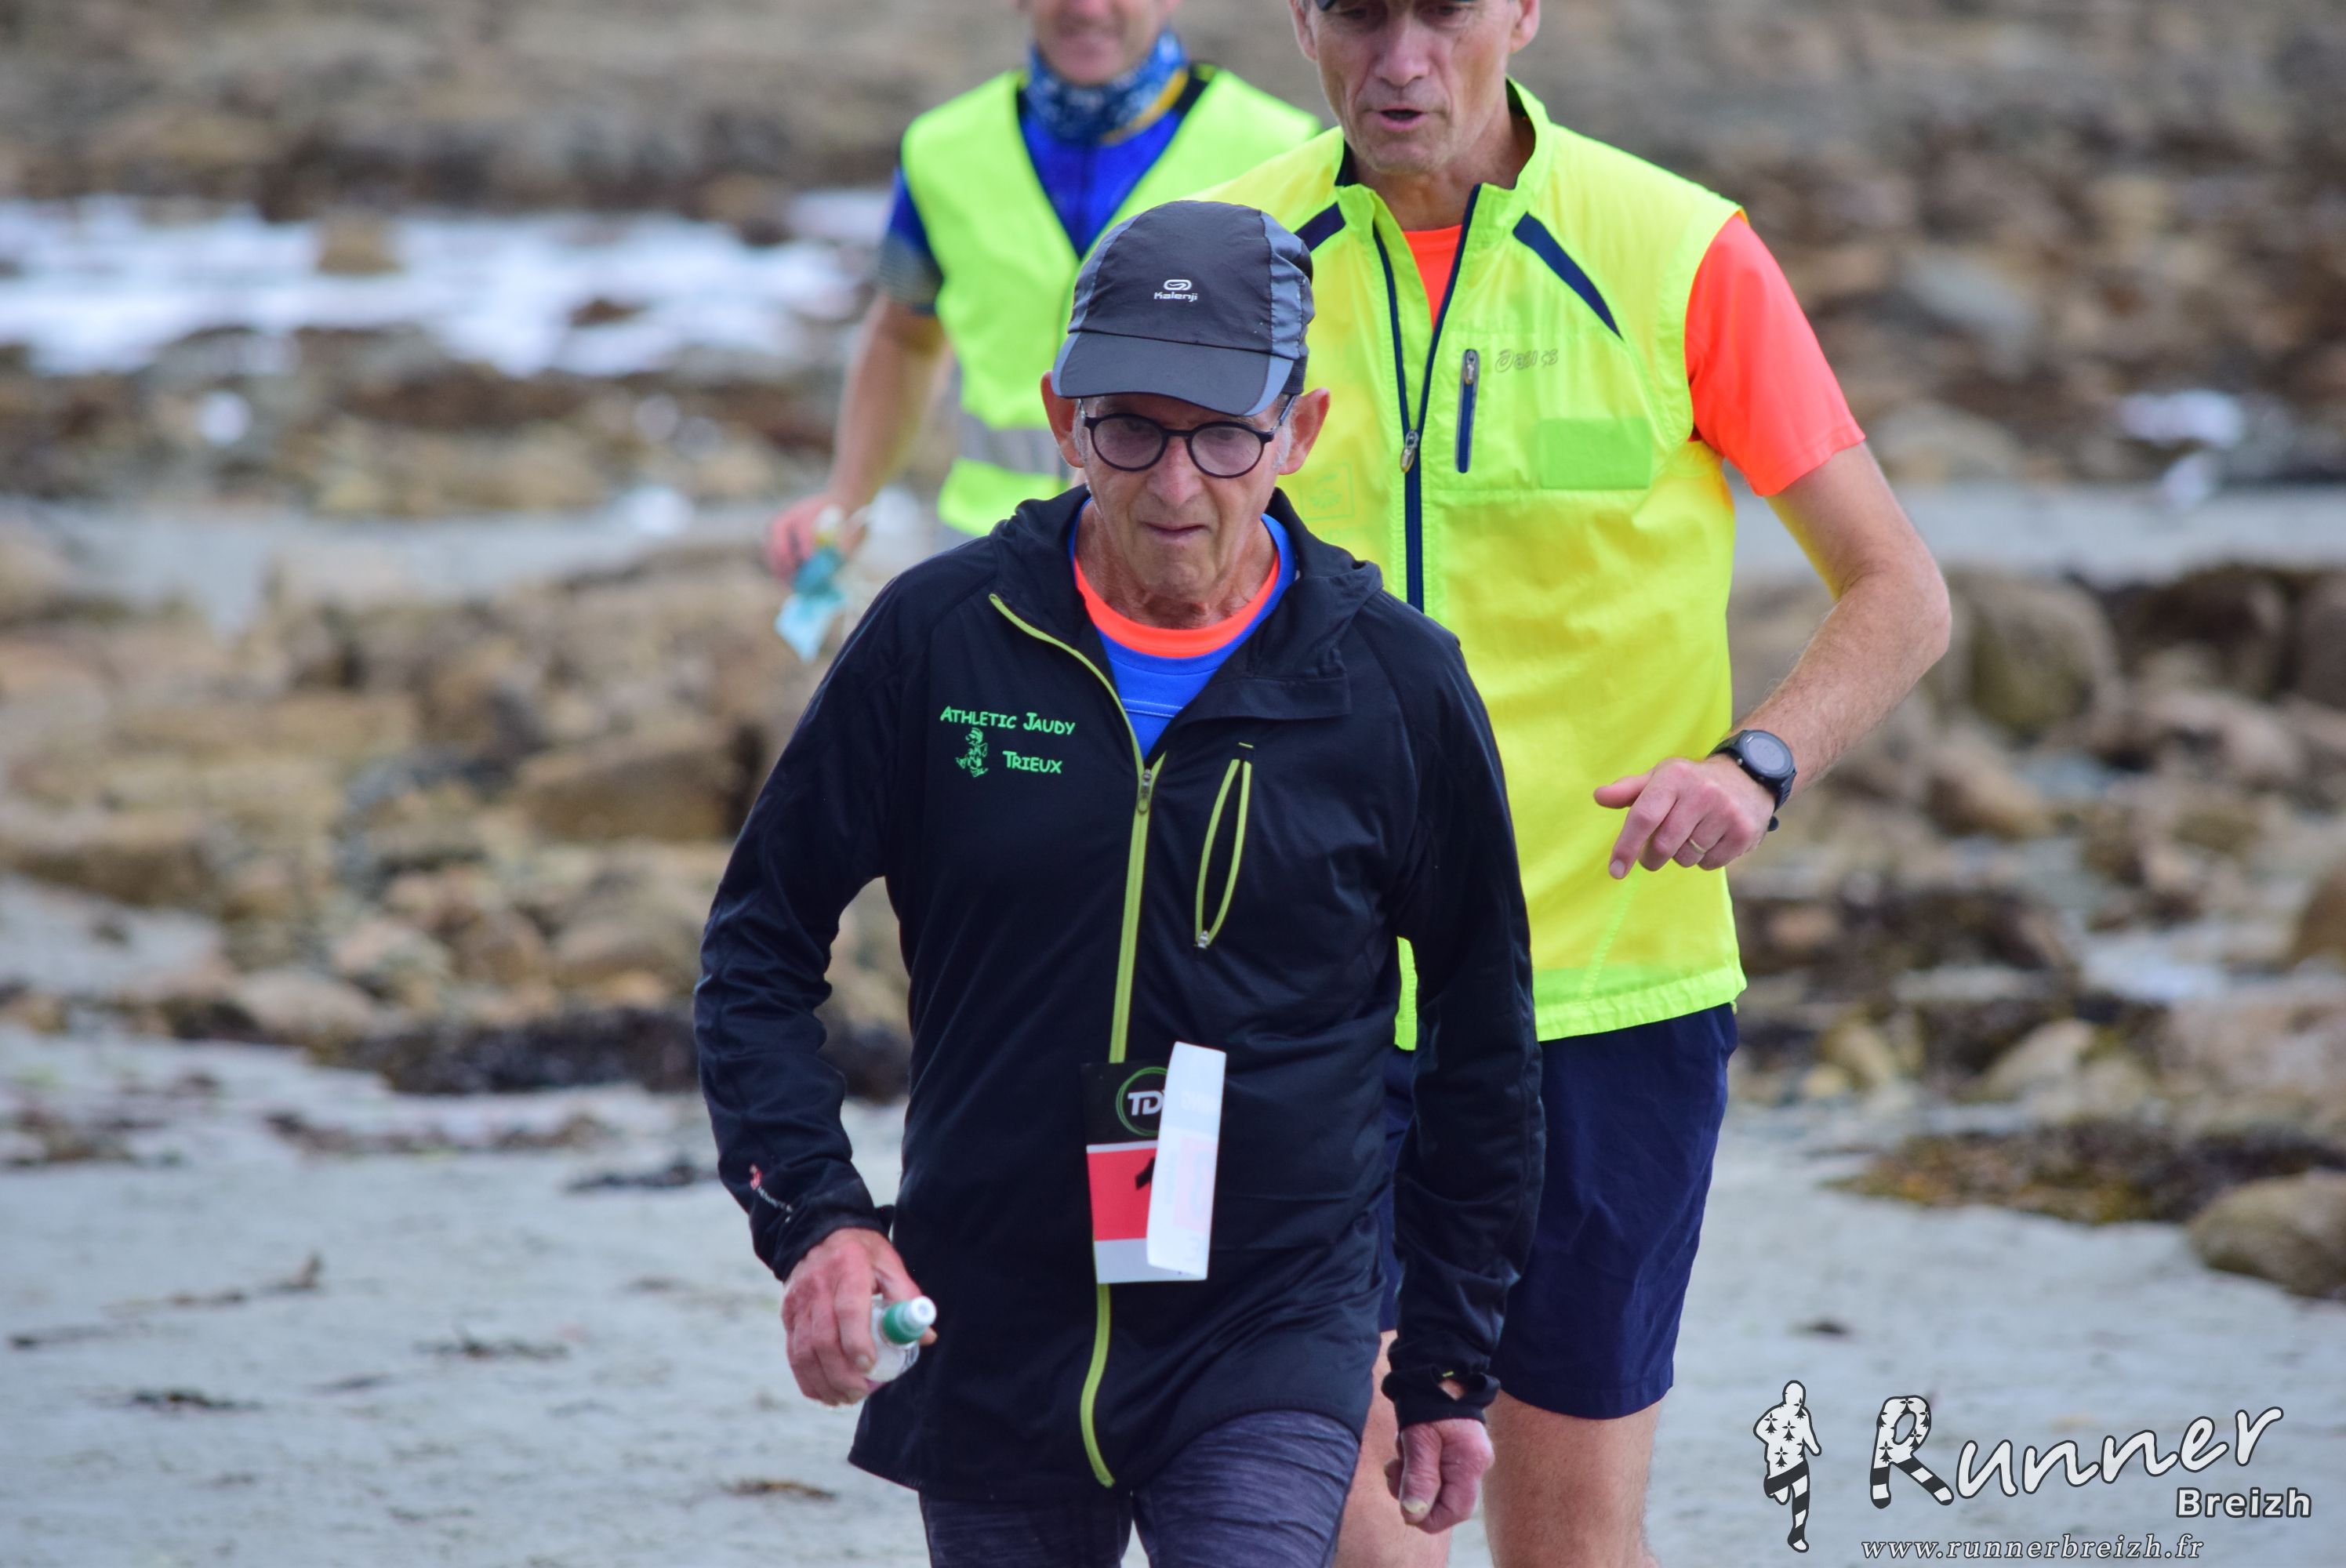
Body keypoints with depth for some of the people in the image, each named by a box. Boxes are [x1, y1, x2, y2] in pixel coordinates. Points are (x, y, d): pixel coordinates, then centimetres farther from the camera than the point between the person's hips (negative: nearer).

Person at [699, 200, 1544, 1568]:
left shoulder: (1395, 684, -3)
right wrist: (813, 1214, -8)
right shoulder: (938, 641, -4)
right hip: (989, 1341, 2)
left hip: (1272, 1351, -2)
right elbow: (760, 943, 6)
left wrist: (1451, 1364, 10)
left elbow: (1483, 1040, 9)